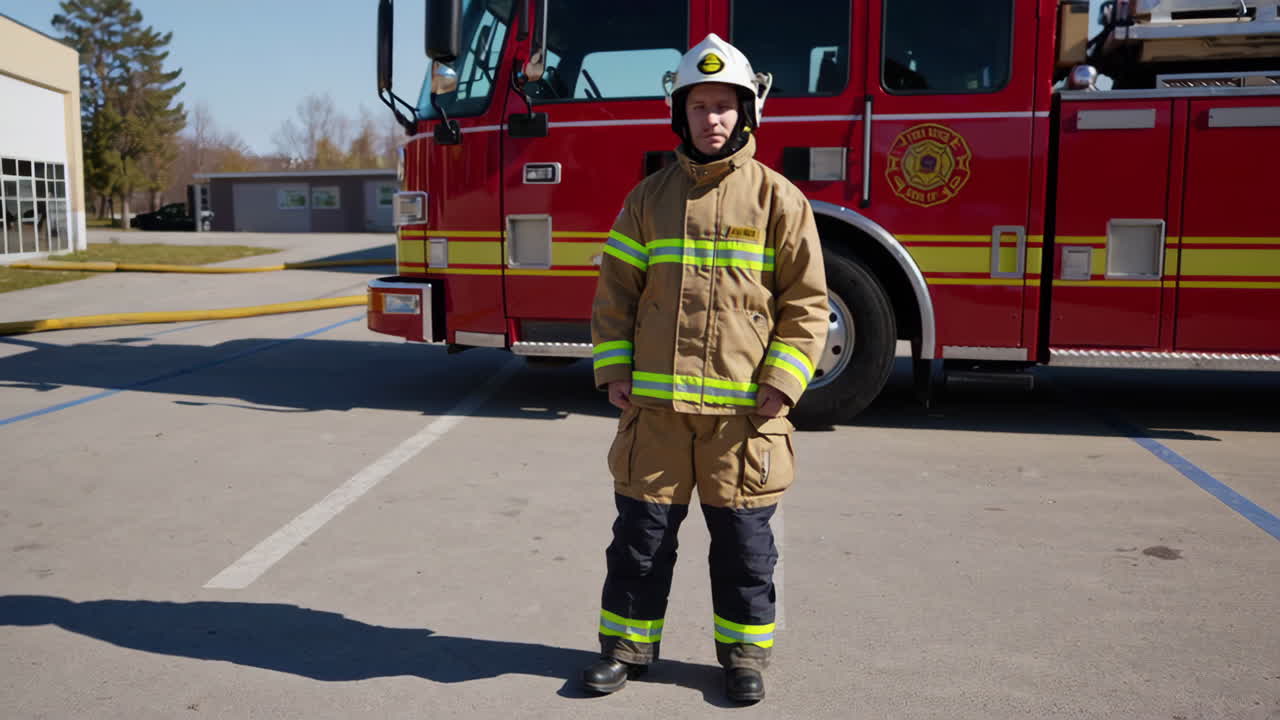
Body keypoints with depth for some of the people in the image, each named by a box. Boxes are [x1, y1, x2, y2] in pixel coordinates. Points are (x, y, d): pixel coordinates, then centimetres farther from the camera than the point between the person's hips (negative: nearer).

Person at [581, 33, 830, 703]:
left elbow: (806, 302, 0)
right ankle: (626, 645, 29)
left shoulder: (778, 199, 1)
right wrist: (613, 370, 1)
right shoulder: (650, 196, 8)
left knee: (743, 539, 10)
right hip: (655, 404, 2)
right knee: (642, 531, 11)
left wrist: (782, 383, -9)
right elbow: (616, 290, 9)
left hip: (743, 409, -2)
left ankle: (744, 653, 28)